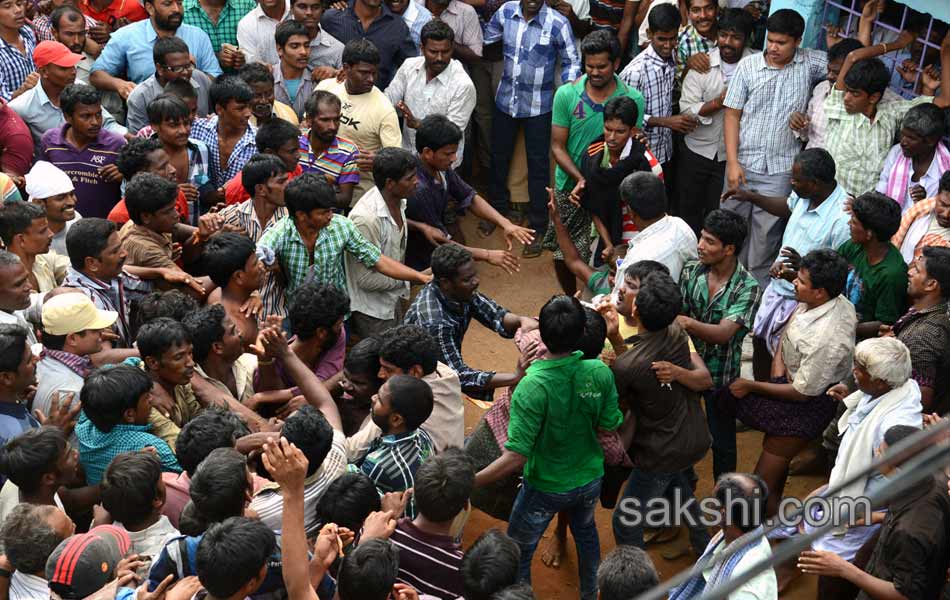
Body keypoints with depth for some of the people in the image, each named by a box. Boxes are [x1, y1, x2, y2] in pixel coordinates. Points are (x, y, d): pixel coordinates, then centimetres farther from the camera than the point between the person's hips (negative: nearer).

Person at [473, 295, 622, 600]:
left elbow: (515, 458, -34)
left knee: (518, 552, 19)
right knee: (585, 529, 36)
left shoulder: (532, 387, -33)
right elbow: (610, 429, -8)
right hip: (590, 480, 5)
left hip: (546, 488, -5)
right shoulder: (600, 372, -21)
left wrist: (468, 484, -29)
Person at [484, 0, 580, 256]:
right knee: (499, 156, 20)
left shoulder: (558, 23, -19)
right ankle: (497, 208, 44)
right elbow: (486, 37, 9)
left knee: (538, 165, 5)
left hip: (538, 106, -4)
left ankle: (537, 227, 18)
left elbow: (571, 62, -9)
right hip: (505, 99, 4)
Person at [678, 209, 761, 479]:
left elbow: (723, 333, -31)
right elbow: (675, 313, -5)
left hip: (720, 374, -4)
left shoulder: (748, 287, -21)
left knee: (722, 441, 14)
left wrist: (688, 322, -47)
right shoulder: (691, 272, -7)